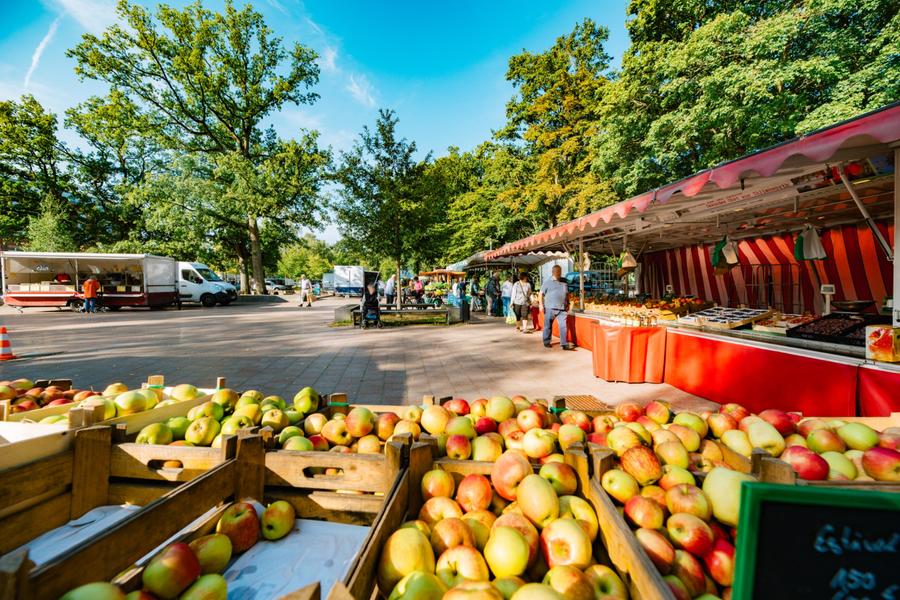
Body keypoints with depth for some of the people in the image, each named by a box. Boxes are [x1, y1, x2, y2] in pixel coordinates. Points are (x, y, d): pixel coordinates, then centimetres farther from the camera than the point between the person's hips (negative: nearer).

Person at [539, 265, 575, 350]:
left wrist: (568, 304, 13)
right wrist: (541, 305, -7)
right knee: (548, 326, 7)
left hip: (562, 309, 3)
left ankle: (564, 344, 1)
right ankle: (546, 342, 21)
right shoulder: (547, 282, 0)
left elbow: (567, 294, 22)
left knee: (563, 326, -2)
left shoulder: (564, 282, 12)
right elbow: (541, 294, 1)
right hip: (550, 308, -3)